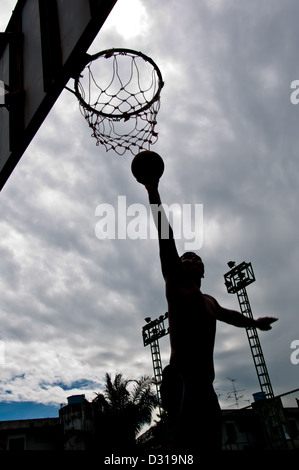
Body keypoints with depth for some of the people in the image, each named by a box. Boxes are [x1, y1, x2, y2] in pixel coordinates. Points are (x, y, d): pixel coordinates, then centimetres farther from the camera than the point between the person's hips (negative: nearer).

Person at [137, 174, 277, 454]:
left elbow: (226, 314, 49)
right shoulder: (176, 286, 6)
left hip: (205, 385, 8)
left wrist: (254, 322, 63)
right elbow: (166, 239, -4)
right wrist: (154, 194, -11)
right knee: (190, 444, -28)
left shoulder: (209, 301, 26)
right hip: (182, 381, -8)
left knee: (209, 444, 2)